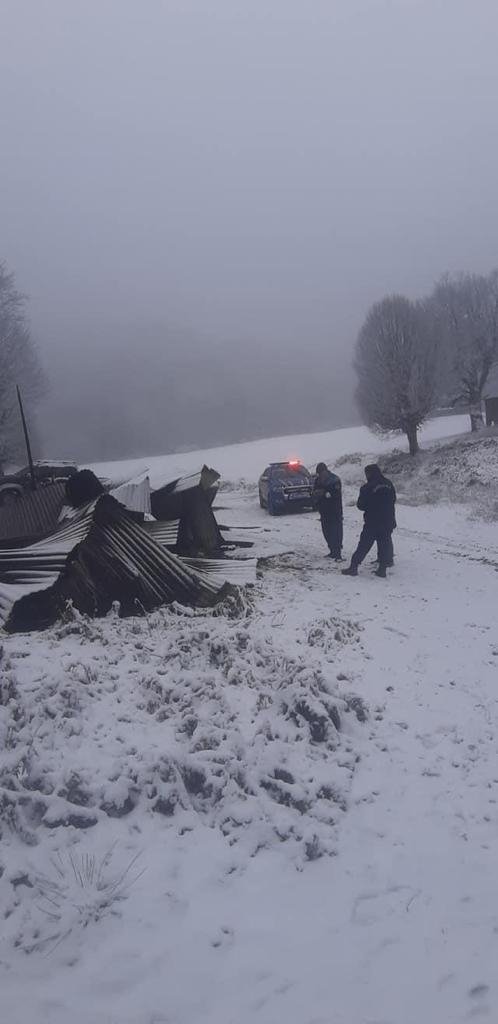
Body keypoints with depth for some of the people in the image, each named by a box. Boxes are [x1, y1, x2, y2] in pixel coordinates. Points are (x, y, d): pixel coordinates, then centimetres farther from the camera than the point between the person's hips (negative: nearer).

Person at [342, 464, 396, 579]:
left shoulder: (367, 488, -13)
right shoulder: (389, 484, 2)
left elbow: (361, 505, -7)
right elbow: (393, 501, 13)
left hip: (372, 523, -4)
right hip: (388, 522, 4)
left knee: (363, 545, 2)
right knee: (385, 544, 11)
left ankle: (354, 567, 5)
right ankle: (382, 569, 9)